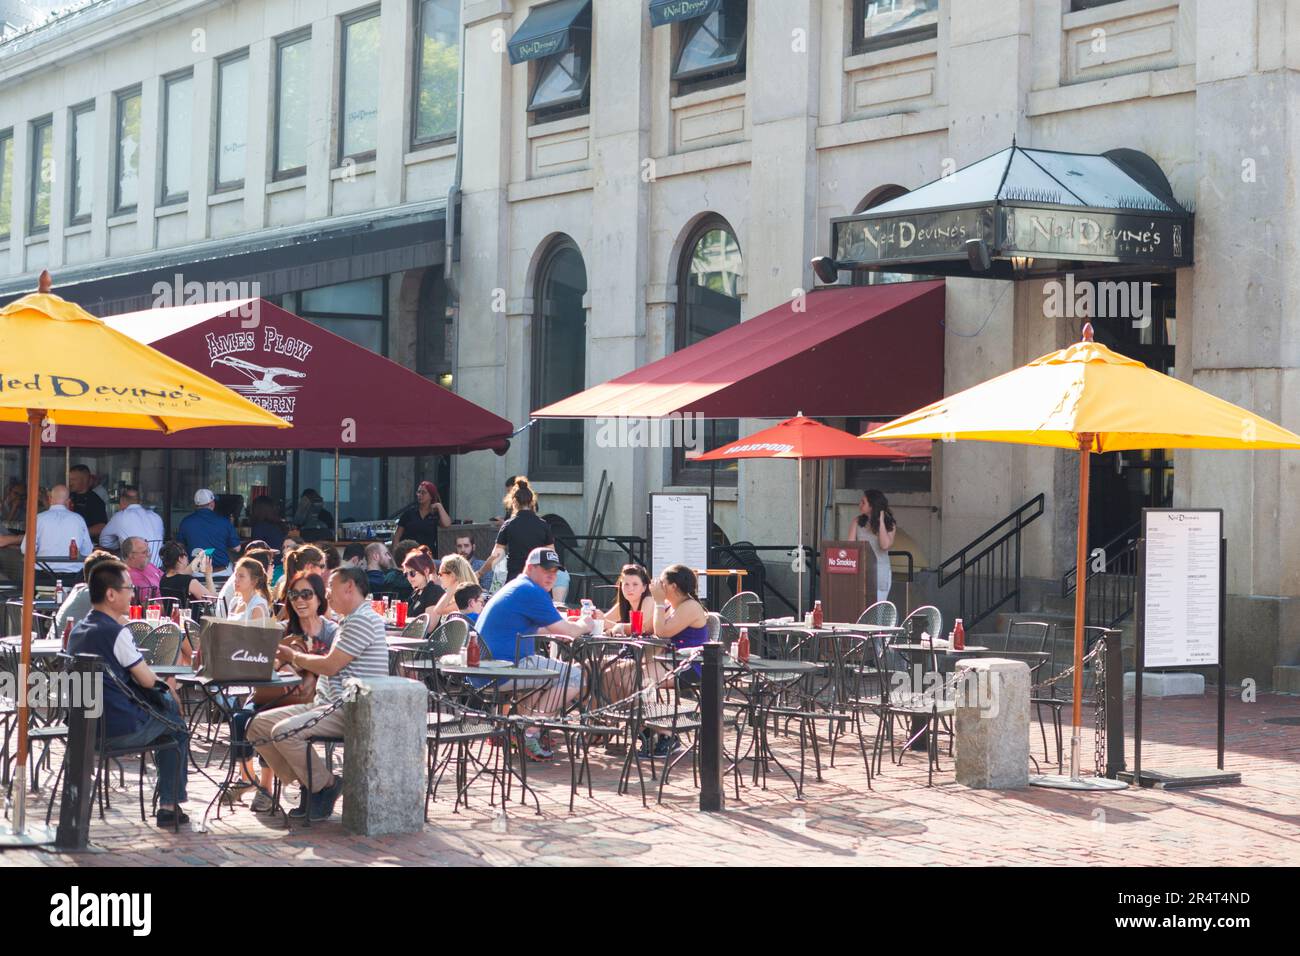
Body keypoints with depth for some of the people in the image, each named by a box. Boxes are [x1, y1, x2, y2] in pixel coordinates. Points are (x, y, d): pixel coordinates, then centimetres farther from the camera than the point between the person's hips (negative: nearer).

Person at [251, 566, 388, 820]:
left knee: (284, 731, -29)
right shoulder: (350, 621, 23)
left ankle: (327, 785, -9)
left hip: (349, 711, -11)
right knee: (259, 725, 2)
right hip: (325, 704, 11)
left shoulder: (363, 620, -12)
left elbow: (330, 666, -16)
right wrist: (296, 659, 10)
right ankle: (308, 784, 4)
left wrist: (294, 656, -1)